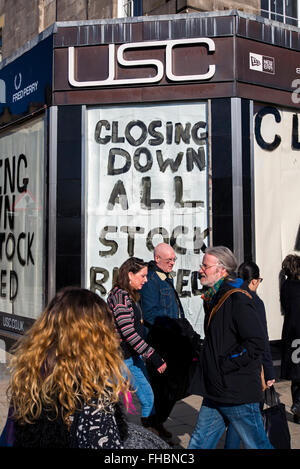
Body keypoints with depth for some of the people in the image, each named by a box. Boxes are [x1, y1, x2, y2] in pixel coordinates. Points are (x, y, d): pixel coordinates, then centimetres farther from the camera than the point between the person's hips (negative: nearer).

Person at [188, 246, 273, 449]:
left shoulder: (237, 299, -17)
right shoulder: (214, 299, 13)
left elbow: (256, 343, -24)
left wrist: (225, 364, -19)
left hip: (239, 394, -9)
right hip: (216, 394, 9)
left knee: (257, 445, 6)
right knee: (199, 444, 15)